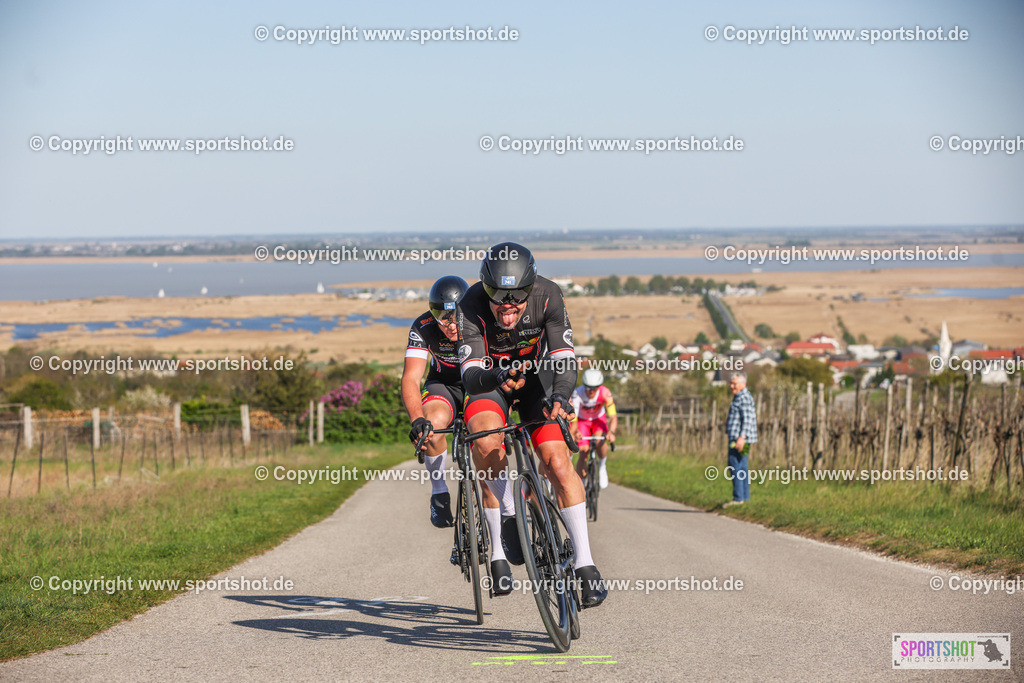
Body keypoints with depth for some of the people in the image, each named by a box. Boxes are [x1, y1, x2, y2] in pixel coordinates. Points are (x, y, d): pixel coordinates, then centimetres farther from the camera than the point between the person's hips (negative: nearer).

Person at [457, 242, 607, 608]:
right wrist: (496, 377, -59)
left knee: (558, 461, -16)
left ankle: (585, 563, -9)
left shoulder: (548, 296, -28)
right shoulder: (472, 306, -31)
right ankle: (508, 514, -5)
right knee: (486, 442, -32)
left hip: (535, 375, 1)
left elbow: (565, 361, -29)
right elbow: (470, 375, -37)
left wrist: (560, 397, -49)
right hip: (490, 376, -1)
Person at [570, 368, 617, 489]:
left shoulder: (605, 393, -30)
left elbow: (613, 417, -36)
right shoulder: (578, 394, -33)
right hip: (582, 420, 0)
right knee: (583, 453, -12)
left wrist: (611, 432, -56)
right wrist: (575, 432, -61)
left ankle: (602, 467, -4)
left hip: (599, 419, 0)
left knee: (600, 440, -31)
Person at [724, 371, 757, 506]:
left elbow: (747, 419, -21)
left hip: (739, 438, -11)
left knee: (735, 467, -12)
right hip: (737, 438, 11)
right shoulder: (739, 397, 20)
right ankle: (745, 497, 15)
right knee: (741, 468, 12)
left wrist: (741, 437, -28)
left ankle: (738, 498, -14)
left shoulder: (744, 398, -13)